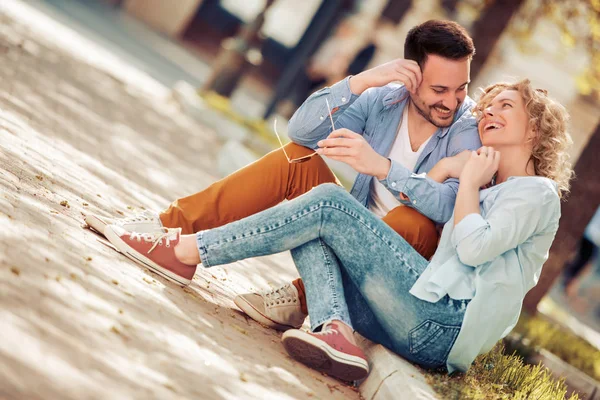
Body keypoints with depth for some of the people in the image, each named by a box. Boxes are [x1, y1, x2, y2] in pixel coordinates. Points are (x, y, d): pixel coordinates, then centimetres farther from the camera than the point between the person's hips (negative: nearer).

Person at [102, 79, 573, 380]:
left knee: (330, 203, -15)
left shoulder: (537, 192, 7)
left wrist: (469, 183, 2)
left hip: (445, 325, -9)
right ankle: (336, 330, -29)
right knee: (309, 228, -3)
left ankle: (188, 251, -15)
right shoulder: (485, 193, 33)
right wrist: (445, 170, 16)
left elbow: (475, 247, -12)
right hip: (426, 328, 9)